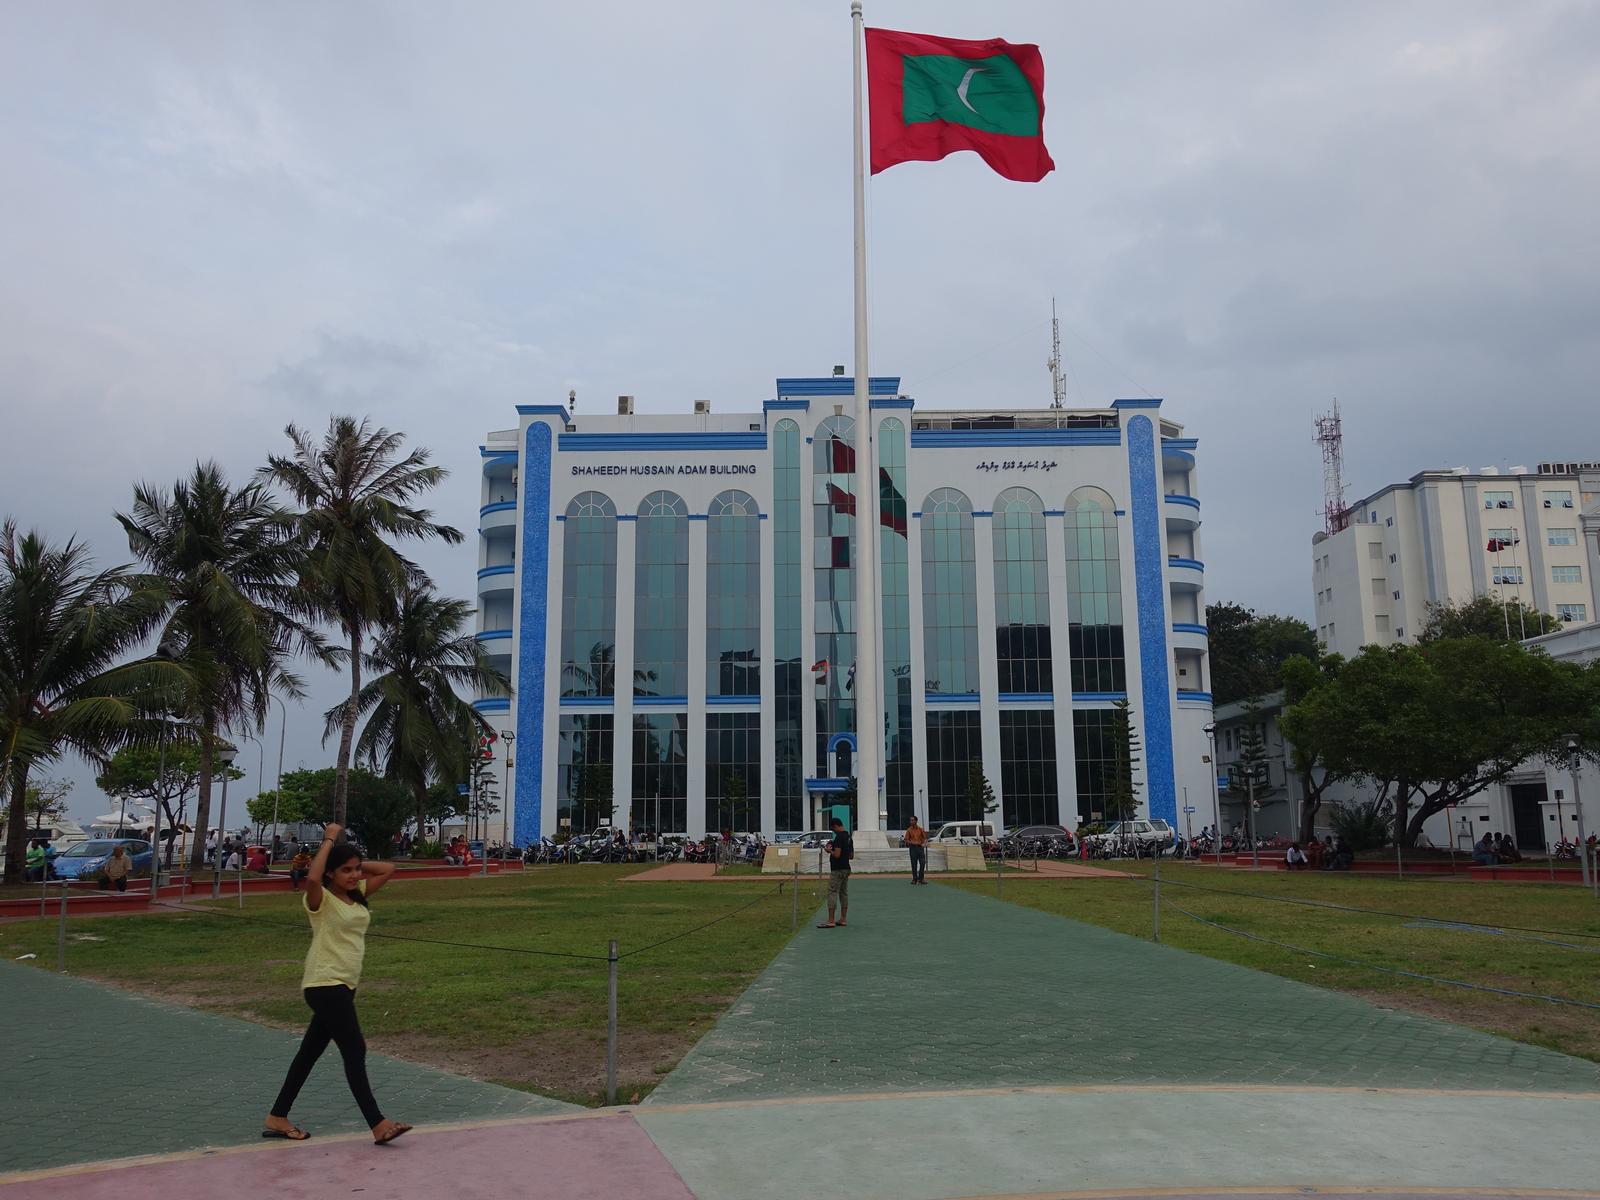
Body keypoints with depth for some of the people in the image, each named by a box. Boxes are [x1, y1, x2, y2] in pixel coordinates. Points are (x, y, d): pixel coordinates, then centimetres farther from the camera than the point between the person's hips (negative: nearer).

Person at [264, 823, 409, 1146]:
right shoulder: (321, 899, -13)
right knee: (355, 1051, -9)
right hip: (324, 985, -8)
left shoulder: (358, 895, 8)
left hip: (344, 985, 8)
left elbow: (388, 869, 12)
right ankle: (378, 1124, -6)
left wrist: (357, 865, 4)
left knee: (311, 1051, 16)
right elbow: (312, 879, -36)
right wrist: (329, 841, -26)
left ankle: (277, 1118, 28)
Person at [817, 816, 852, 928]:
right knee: (844, 893, 11)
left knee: (832, 893, -8)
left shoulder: (839, 837, -18)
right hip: (846, 869, 10)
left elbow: (837, 855, -25)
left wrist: (829, 851, -7)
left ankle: (830, 921, -9)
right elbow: (851, 856, 18)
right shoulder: (849, 837, 12)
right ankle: (842, 920, 13)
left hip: (837, 870, -10)